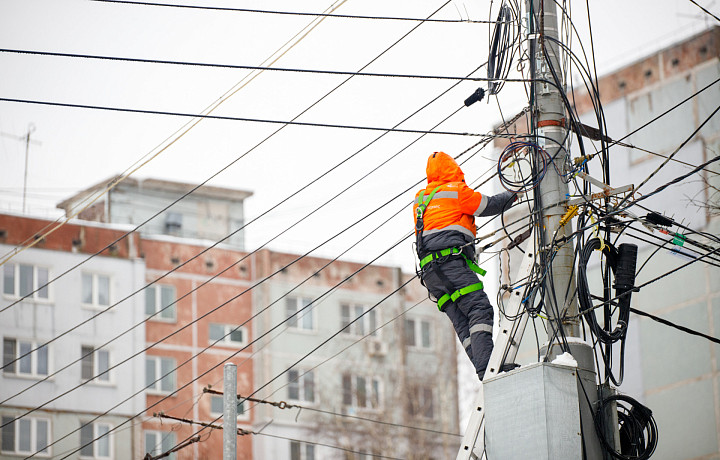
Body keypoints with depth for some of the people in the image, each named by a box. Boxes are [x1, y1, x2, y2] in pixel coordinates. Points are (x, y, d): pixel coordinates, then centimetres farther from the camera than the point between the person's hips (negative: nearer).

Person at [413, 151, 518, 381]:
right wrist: (512, 195, 28)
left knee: (462, 323, 0)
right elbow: (489, 206, 11)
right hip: (451, 262, -7)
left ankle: (481, 369, -14)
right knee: (480, 310, -16)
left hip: (429, 270, 7)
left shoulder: (420, 200, 23)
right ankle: (486, 368, -32)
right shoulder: (456, 190, 3)